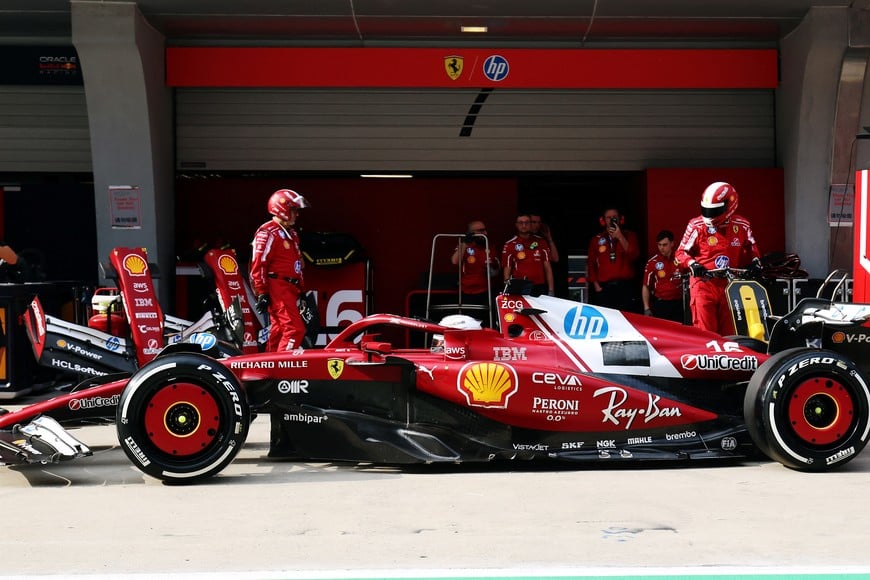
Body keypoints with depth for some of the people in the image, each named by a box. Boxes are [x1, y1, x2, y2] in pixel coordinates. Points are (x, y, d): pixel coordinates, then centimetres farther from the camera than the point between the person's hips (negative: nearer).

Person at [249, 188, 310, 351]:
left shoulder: (291, 233, 21)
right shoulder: (268, 233, -10)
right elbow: (258, 265, -15)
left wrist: (301, 289, 24)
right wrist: (262, 294, -18)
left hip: (289, 288, 10)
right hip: (277, 287, -10)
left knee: (279, 331, 11)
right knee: (295, 329, -17)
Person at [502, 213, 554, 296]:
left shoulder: (541, 242, 11)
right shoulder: (510, 244, 4)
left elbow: (547, 267, 10)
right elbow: (507, 269, 3)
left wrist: (551, 290, 4)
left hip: (540, 289, 2)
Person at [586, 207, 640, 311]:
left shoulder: (629, 235, 10)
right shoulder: (596, 239, 11)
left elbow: (634, 256, -5)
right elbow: (591, 263, 12)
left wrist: (620, 237, -13)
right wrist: (596, 284, 4)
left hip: (626, 287, 0)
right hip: (604, 288, 1)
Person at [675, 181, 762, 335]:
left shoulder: (741, 226, 7)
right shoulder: (697, 225, -2)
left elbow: (751, 247, 25)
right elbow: (682, 252, 2)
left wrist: (755, 261, 7)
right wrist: (692, 264, -16)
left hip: (730, 285, 3)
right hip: (704, 283, -3)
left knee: (729, 332, 5)